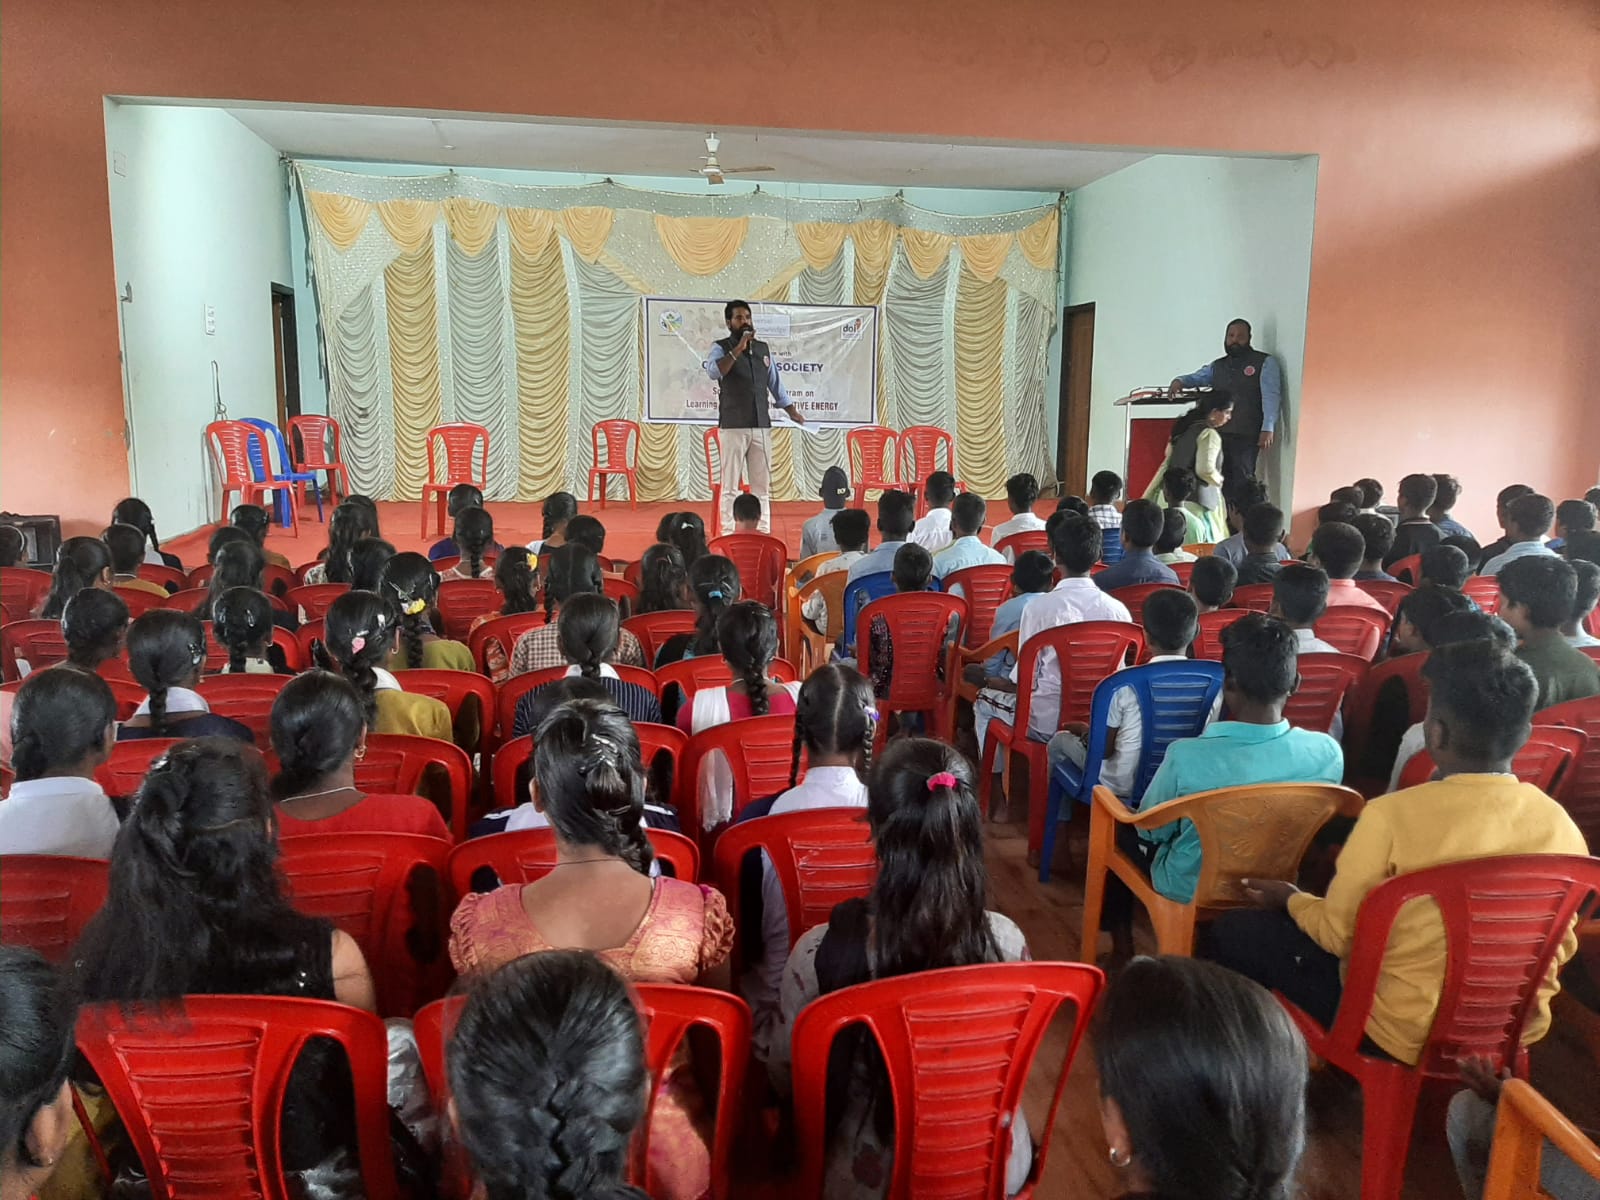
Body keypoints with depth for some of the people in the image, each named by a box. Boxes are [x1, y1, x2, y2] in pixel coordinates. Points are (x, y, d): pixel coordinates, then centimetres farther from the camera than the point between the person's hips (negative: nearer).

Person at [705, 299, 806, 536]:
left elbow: (775, 384, 21)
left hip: (761, 426, 5)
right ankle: (728, 534, 2)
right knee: (730, 485, -2)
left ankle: (764, 533, 13)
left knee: (762, 484, 7)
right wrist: (738, 349, -24)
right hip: (733, 426, -4)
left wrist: (793, 412, 20)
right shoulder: (721, 348, -2)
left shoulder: (764, 348, 13)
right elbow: (713, 372, -23)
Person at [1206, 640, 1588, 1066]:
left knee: (1232, 931, 11)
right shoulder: (1560, 824, -11)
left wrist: (1289, 898, 7)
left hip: (1408, 1033, -6)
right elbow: (1559, 947, 4)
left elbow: (1337, 934, -13)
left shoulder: (1393, 815, -26)